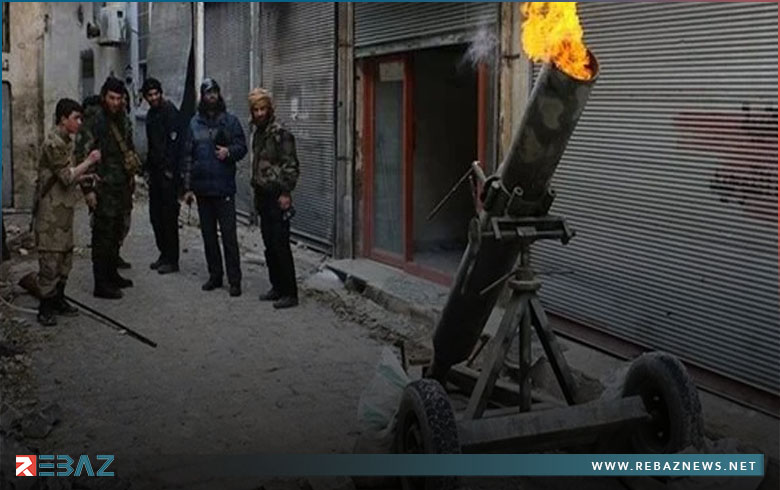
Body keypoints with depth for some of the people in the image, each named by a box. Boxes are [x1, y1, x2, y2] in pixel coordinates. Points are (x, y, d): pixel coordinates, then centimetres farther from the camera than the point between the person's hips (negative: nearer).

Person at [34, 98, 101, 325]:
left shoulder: (66, 141, 14)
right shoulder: (53, 143, -16)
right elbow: (67, 176, -19)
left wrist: (86, 176, 8)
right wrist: (89, 161, -12)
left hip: (64, 208, 10)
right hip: (51, 210, -10)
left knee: (65, 255, 14)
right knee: (50, 258, -5)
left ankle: (58, 299, 24)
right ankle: (45, 308, 2)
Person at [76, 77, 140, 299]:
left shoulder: (123, 121, 11)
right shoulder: (93, 124, -13)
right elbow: (82, 157, -15)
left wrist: (132, 168, 17)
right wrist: (88, 189, -18)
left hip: (122, 188, 8)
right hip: (103, 189, -8)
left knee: (116, 234, 17)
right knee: (103, 236, -5)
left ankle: (112, 274, 30)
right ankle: (101, 284, 0)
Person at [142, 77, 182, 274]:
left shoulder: (170, 111, -10)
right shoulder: (151, 114, 17)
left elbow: (174, 142, -17)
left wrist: (169, 169, -19)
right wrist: (148, 167, 16)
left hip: (168, 172, -9)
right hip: (156, 171, 9)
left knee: (169, 216, -5)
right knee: (155, 214, 12)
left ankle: (172, 260, 0)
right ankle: (164, 254, 22)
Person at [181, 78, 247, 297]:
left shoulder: (230, 120, 1)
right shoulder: (195, 123, 9)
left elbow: (242, 146, 2)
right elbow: (187, 155, 10)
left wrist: (229, 151, -20)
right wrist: (188, 186, 5)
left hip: (224, 187, -4)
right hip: (202, 187, 4)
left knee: (229, 234, -6)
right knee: (208, 234, 10)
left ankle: (234, 280, -2)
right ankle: (215, 275, 21)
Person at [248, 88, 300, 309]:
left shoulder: (280, 134, -13)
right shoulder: (258, 133, 13)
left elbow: (291, 166, -15)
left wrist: (286, 193, -17)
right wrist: (256, 192, 19)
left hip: (277, 197, -9)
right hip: (263, 196, 9)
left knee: (281, 246, -8)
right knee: (269, 245, 13)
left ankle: (290, 293, -3)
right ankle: (277, 288, 23)